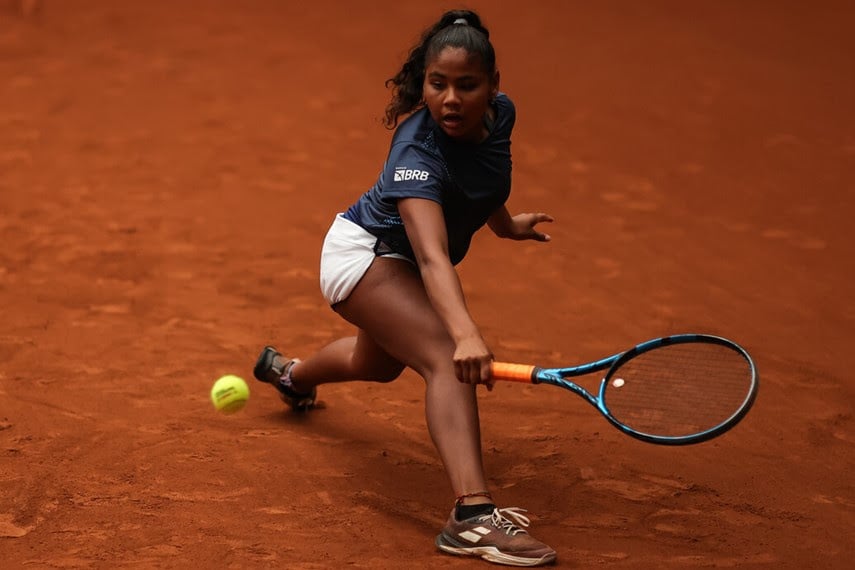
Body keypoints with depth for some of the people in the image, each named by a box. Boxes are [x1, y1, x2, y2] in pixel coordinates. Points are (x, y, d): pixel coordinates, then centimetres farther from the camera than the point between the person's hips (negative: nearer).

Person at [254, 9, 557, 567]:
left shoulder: (500, 114, -15)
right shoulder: (418, 151, -38)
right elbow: (432, 257, -52)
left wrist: (503, 221, 27)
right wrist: (466, 332, -66)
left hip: (398, 264, 9)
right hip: (362, 252, -9)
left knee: (377, 363, 36)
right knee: (448, 358, -33)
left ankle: (289, 373, 68)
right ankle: (473, 516, -44)